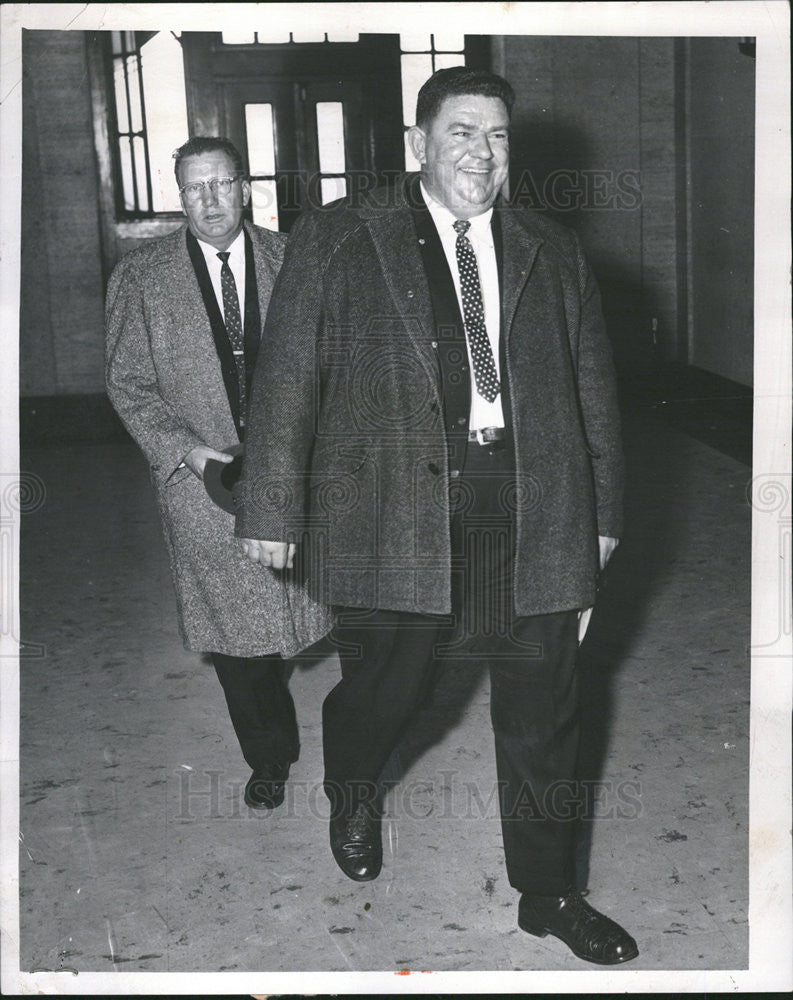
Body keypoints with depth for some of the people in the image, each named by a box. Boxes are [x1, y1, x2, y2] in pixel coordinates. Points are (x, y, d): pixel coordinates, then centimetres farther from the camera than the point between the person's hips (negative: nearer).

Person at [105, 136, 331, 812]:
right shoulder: (140, 277, -1)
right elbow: (128, 385, 1)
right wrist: (185, 449, -11)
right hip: (203, 479, 0)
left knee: (304, 607, 9)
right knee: (234, 628, 8)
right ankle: (269, 759, 26)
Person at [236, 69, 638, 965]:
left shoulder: (554, 254, 13)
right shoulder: (337, 240, 3)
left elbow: (593, 388, 15)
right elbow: (288, 378, -1)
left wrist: (603, 511, 14)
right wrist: (272, 509, -5)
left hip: (535, 520, 3)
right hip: (393, 513, -3)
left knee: (542, 717, 9)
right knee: (381, 690, 7)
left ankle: (547, 895, 28)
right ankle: (352, 795, 44)